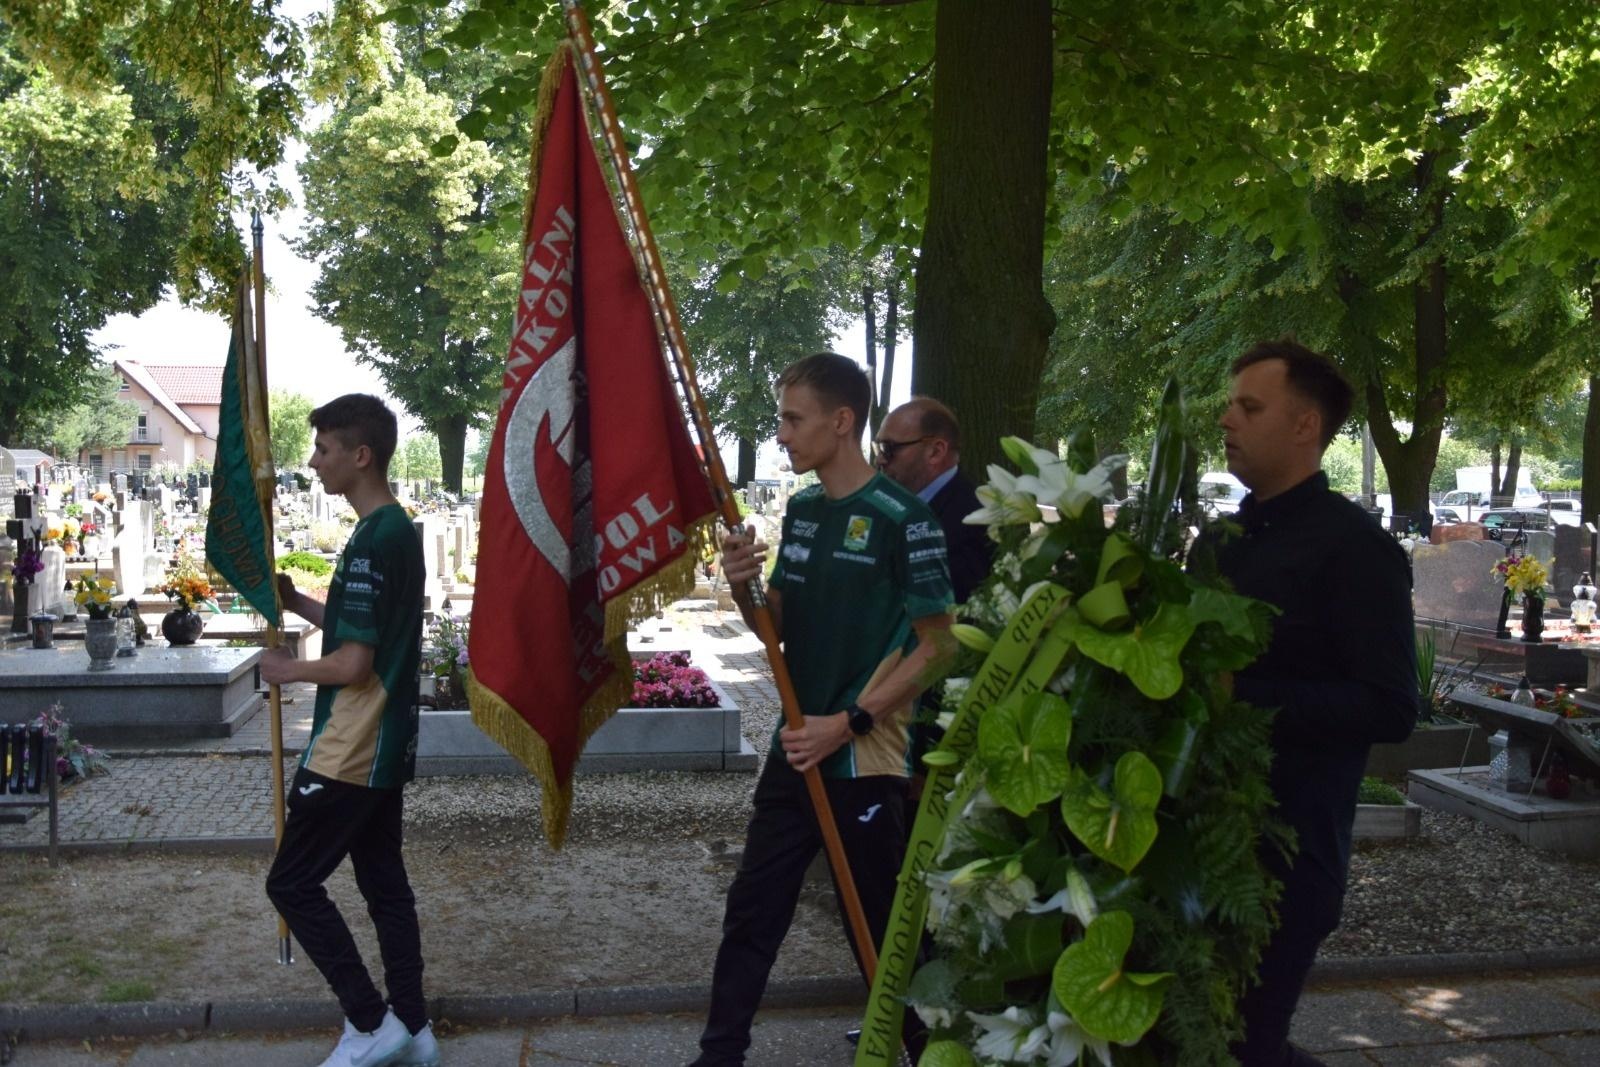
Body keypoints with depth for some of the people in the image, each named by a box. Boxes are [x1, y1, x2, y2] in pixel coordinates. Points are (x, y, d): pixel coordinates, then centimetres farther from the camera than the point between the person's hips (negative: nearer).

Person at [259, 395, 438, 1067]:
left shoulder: (372, 541, -20)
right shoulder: (400, 530, 10)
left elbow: (352, 663, -22)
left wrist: (288, 670, -6)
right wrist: (296, 602, 11)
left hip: (350, 753, -10)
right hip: (386, 748, 10)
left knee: (292, 883, 2)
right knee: (385, 884, 14)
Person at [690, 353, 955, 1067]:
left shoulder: (902, 519, -15)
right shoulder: (800, 511, 7)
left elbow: (937, 645, -13)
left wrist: (849, 723, -18)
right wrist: (743, 587, -9)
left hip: (864, 761, -7)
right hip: (795, 750, 7)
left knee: (878, 928, 8)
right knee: (751, 912, 14)